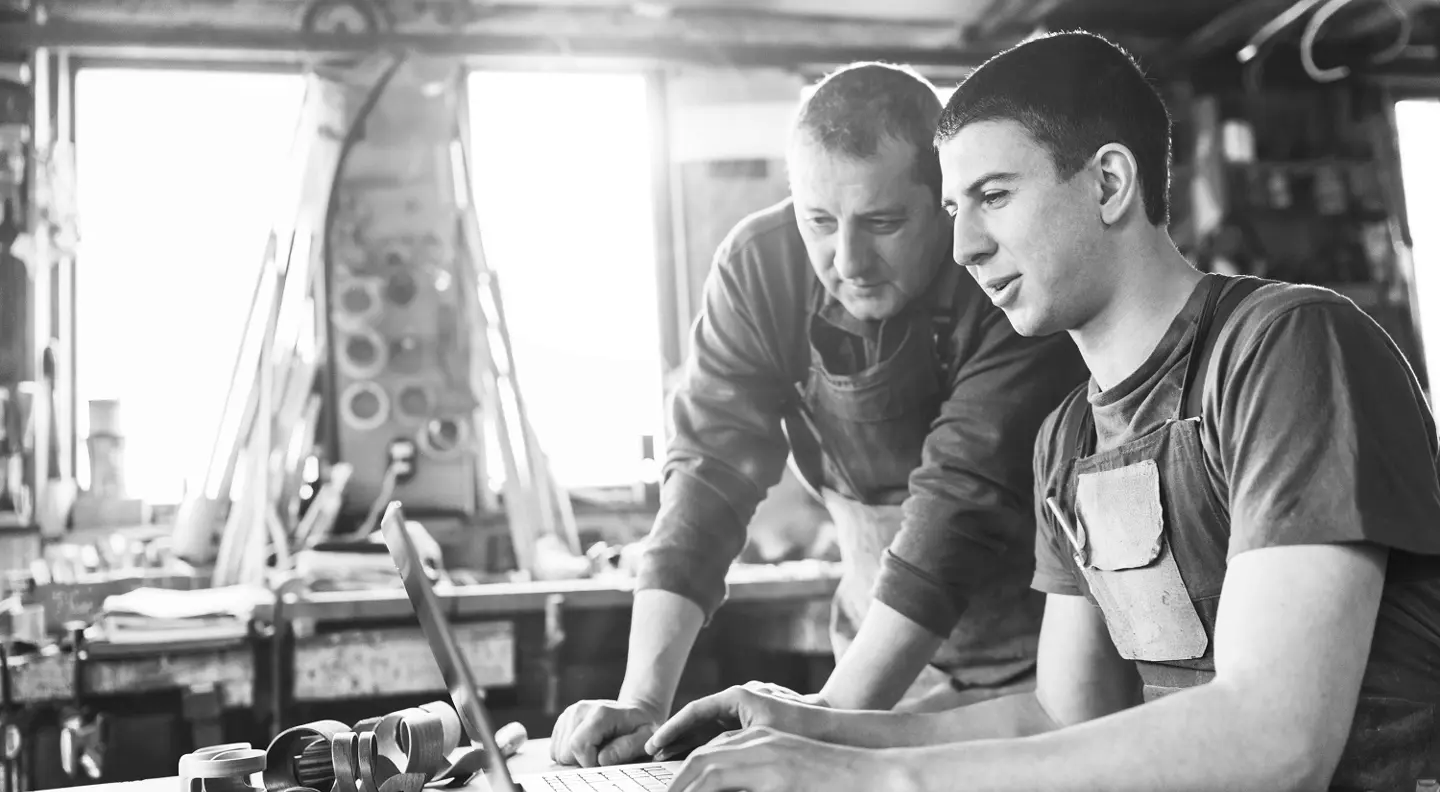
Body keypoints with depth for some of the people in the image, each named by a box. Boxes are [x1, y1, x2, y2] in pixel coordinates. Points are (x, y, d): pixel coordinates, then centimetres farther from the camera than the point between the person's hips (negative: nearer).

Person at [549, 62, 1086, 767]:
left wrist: (830, 718, -35)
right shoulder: (758, 267, -12)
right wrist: (641, 702, -24)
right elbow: (713, 473, -15)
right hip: (887, 658, 3)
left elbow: (963, 502, -29)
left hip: (1034, 661, -2)